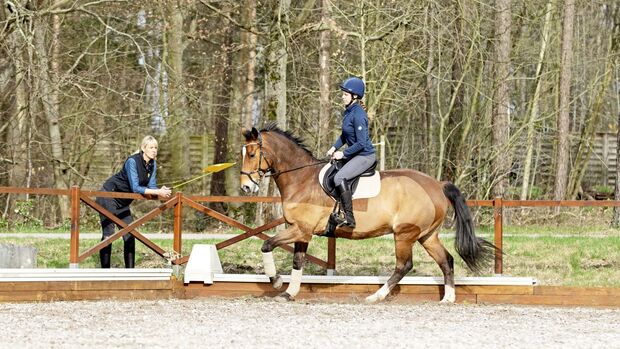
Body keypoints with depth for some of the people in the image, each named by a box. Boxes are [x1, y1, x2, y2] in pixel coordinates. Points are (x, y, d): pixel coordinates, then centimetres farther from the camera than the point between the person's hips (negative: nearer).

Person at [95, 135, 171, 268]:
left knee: (130, 236, 3)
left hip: (123, 202, 8)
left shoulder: (152, 164, 0)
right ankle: (105, 271, -13)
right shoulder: (133, 161, -24)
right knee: (108, 233, -12)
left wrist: (162, 191, -24)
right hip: (108, 197, -8)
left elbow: (151, 186, -2)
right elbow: (135, 188, -28)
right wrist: (157, 192, -31)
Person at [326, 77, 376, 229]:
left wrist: (343, 154, -16)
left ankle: (349, 218, -25)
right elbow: (345, 135, 20)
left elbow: (361, 143, -23)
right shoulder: (348, 112, 8)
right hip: (355, 154, 11)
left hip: (365, 155, -11)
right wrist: (334, 148, 6)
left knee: (340, 177, -25)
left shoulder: (358, 115, -22)